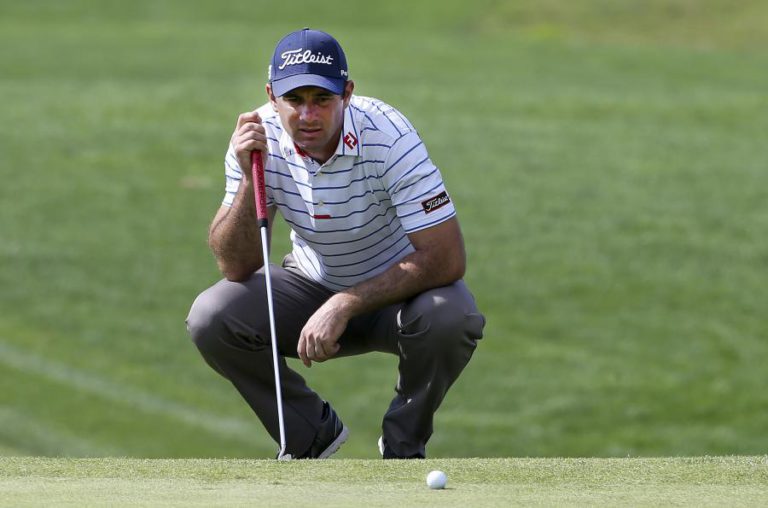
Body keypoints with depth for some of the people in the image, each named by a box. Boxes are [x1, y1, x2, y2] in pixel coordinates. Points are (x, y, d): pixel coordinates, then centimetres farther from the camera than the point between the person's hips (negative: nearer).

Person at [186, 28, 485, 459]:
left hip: (399, 288, -3)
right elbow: (236, 266, -18)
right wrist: (250, 179, -33)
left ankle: (403, 445, -5)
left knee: (451, 318, -36)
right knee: (211, 318, -22)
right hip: (313, 286, 3)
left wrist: (345, 305, -34)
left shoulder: (389, 136, -28)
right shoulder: (258, 139, -17)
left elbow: (447, 257, -30)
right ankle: (313, 434, 4)